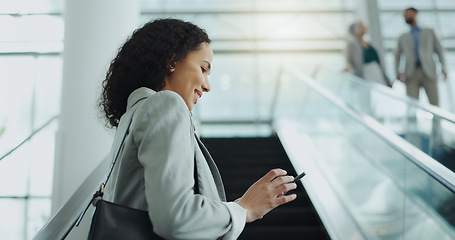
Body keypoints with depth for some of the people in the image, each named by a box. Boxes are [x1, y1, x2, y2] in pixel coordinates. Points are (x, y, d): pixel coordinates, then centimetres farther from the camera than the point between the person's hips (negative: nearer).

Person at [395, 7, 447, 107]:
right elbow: (397, 55, 23)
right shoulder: (403, 38, 26)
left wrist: (443, 68, -1)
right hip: (411, 74, 1)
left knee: (434, 104, -12)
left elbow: (440, 50, 16)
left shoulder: (429, 32, 23)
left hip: (428, 72, -1)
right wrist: (397, 72, 4)